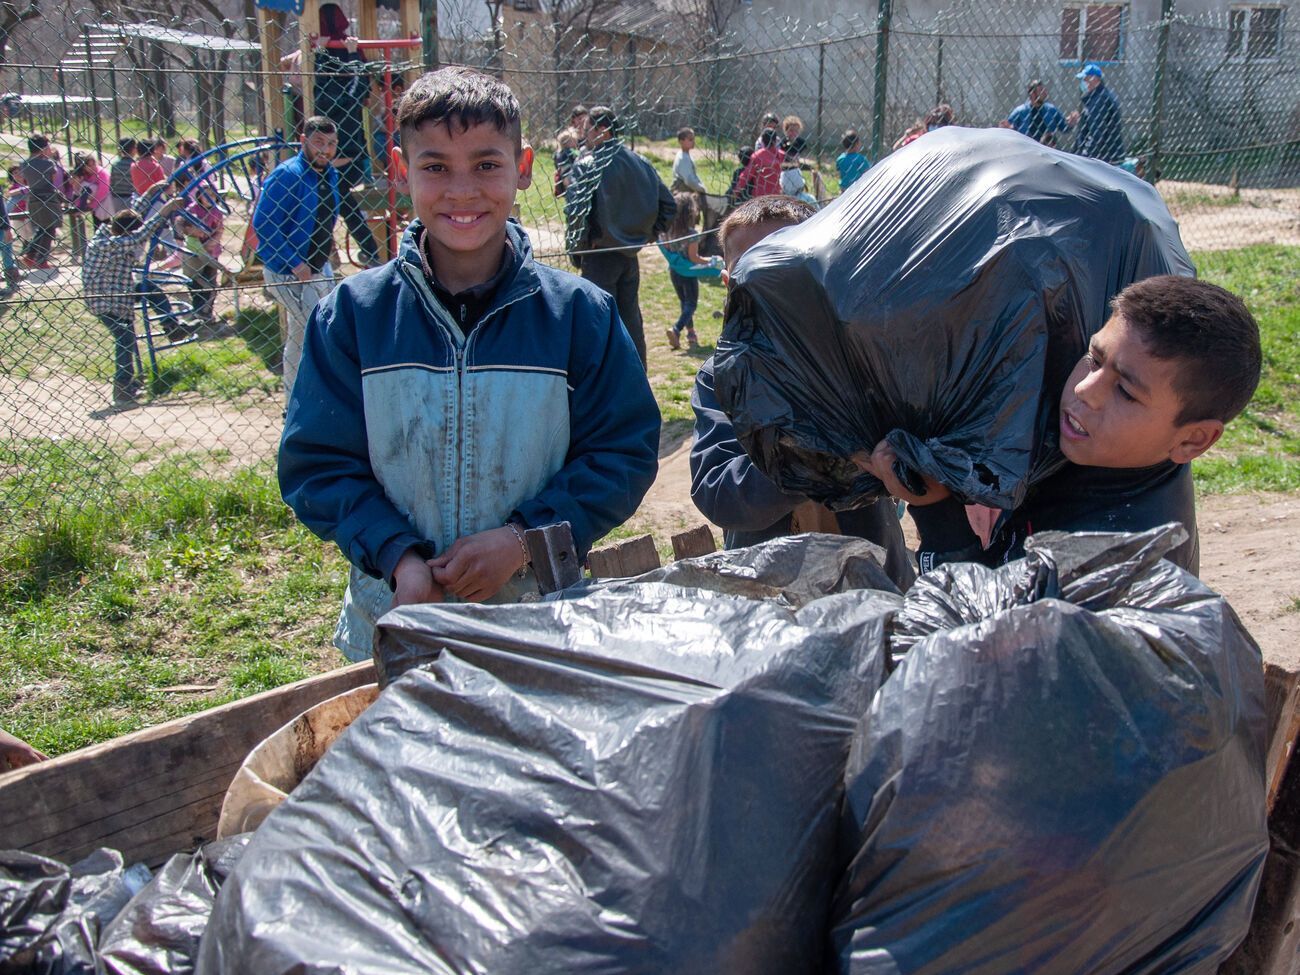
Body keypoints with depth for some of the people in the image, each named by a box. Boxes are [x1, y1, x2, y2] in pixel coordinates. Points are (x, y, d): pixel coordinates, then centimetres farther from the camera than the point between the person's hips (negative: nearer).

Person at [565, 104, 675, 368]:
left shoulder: (588, 165, -12)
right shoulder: (641, 163, 7)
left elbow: (576, 210, -23)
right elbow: (669, 205, 10)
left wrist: (578, 249, -11)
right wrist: (649, 233, 14)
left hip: (600, 253, -6)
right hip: (631, 253, 6)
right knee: (631, 319, 14)